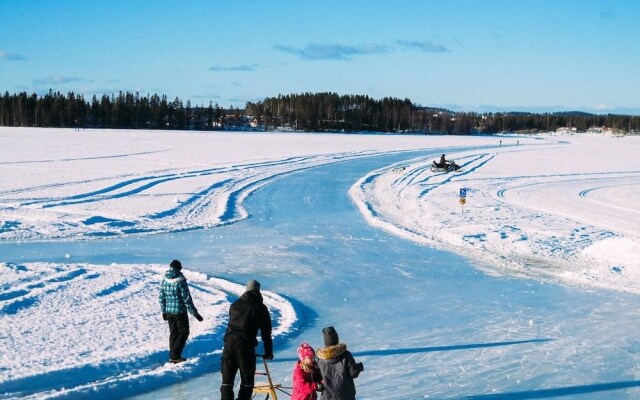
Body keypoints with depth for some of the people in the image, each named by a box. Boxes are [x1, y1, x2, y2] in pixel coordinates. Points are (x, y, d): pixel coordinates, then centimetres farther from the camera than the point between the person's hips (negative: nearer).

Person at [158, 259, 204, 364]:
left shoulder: (164, 281, 1)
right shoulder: (181, 281, -17)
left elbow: (162, 298, 8)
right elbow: (187, 299, -16)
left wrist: (164, 312, 21)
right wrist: (195, 313, -10)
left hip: (168, 311, 6)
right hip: (180, 312, -6)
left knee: (173, 333, 17)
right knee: (183, 332, 8)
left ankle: (173, 356, 20)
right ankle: (175, 355, 1)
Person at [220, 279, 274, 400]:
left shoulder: (235, 305, 19)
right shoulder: (260, 308, 7)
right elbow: (266, 332, 9)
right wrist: (268, 352, 18)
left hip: (229, 342, 4)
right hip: (246, 345, -4)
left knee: (227, 379, 7)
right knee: (247, 381, 6)